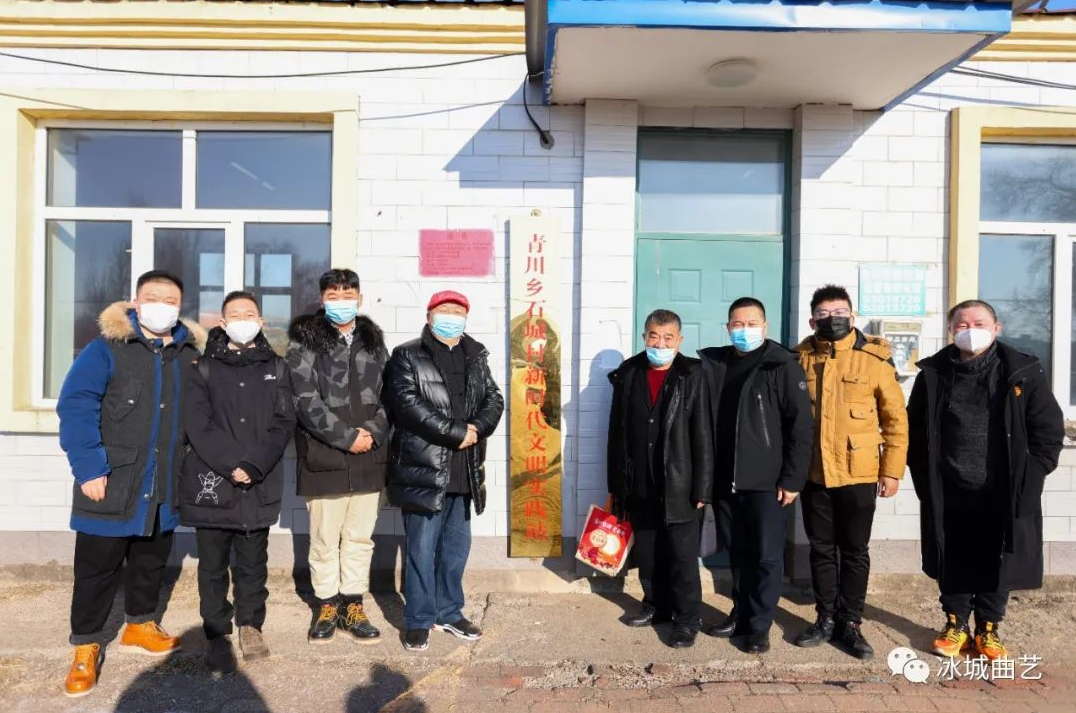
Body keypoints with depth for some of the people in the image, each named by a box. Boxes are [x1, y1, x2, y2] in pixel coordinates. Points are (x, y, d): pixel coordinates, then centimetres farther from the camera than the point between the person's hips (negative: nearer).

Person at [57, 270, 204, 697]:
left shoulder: (189, 355, 6)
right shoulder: (106, 348, -9)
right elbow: (75, 406, -15)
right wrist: (89, 468, -20)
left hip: (164, 489, 4)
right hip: (111, 486, -4)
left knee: (151, 563, 18)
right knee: (97, 568, 7)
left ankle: (140, 625, 37)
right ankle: (86, 645, 24)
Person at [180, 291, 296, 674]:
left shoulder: (275, 367, 8)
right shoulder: (203, 368, 4)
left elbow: (284, 423, -1)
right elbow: (197, 424, -6)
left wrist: (254, 464, -13)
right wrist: (230, 464, -15)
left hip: (260, 485, 1)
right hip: (211, 482, -1)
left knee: (253, 563, 12)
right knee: (213, 566, 8)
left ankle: (250, 624, 30)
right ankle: (218, 636, 22)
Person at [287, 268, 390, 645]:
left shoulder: (373, 341, 12)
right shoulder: (305, 342, 0)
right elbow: (306, 401, -9)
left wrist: (373, 433, -8)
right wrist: (347, 437, -14)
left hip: (369, 457, 4)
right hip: (324, 457, -3)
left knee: (360, 537, 10)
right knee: (325, 539, 6)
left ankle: (353, 607, 23)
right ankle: (327, 606, 23)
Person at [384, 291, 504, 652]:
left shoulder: (476, 357, 15)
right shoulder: (407, 357, -1)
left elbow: (494, 399, 10)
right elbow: (408, 404, -14)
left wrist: (477, 428, -11)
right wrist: (456, 432, -16)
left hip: (464, 471, 5)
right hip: (423, 469, -5)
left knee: (457, 547, 14)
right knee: (422, 549, 2)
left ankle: (449, 612, 30)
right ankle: (418, 621, 17)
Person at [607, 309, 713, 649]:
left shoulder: (692, 376, -5)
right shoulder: (627, 375, 5)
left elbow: (703, 436, -6)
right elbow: (617, 432, 8)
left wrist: (702, 488, -9)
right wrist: (616, 483, 7)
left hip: (678, 486, -4)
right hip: (639, 486, 4)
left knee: (682, 555, 4)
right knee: (646, 553, 16)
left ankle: (687, 619, 20)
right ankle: (656, 606, 35)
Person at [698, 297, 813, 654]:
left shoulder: (783, 366, -5)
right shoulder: (713, 364, 7)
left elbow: (801, 427, -8)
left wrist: (792, 479, -11)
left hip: (767, 482, -4)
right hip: (724, 480, 4)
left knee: (767, 556, 4)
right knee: (738, 554, 16)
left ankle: (759, 627, 17)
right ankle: (741, 615, 31)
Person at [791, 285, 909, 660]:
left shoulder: (874, 358, -6)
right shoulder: (800, 359, 1)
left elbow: (896, 418, -2)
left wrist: (892, 470, -4)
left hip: (859, 474, -2)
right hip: (813, 473, 2)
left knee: (855, 551, 9)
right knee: (821, 549, 12)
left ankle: (851, 624, 24)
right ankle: (826, 618, 27)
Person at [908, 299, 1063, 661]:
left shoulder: (1023, 372, -3)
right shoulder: (933, 373, -1)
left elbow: (1049, 429, 0)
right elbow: (915, 429, 5)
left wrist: (1028, 478, -6)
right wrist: (925, 478, 0)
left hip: (1004, 492, 0)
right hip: (948, 493, 1)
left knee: (997, 563, 11)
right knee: (954, 563, 12)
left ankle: (988, 630, 30)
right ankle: (956, 624, 30)